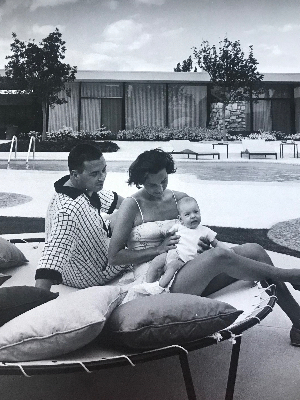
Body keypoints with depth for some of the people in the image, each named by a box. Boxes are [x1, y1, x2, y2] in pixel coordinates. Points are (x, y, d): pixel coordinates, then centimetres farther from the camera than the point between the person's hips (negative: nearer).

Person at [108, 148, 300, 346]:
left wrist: (204, 245, -1)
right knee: (220, 256, -32)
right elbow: (114, 257, -6)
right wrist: (158, 249, -14)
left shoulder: (180, 199, 12)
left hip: (187, 273, 6)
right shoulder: (132, 206, -3)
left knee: (254, 250, -13)